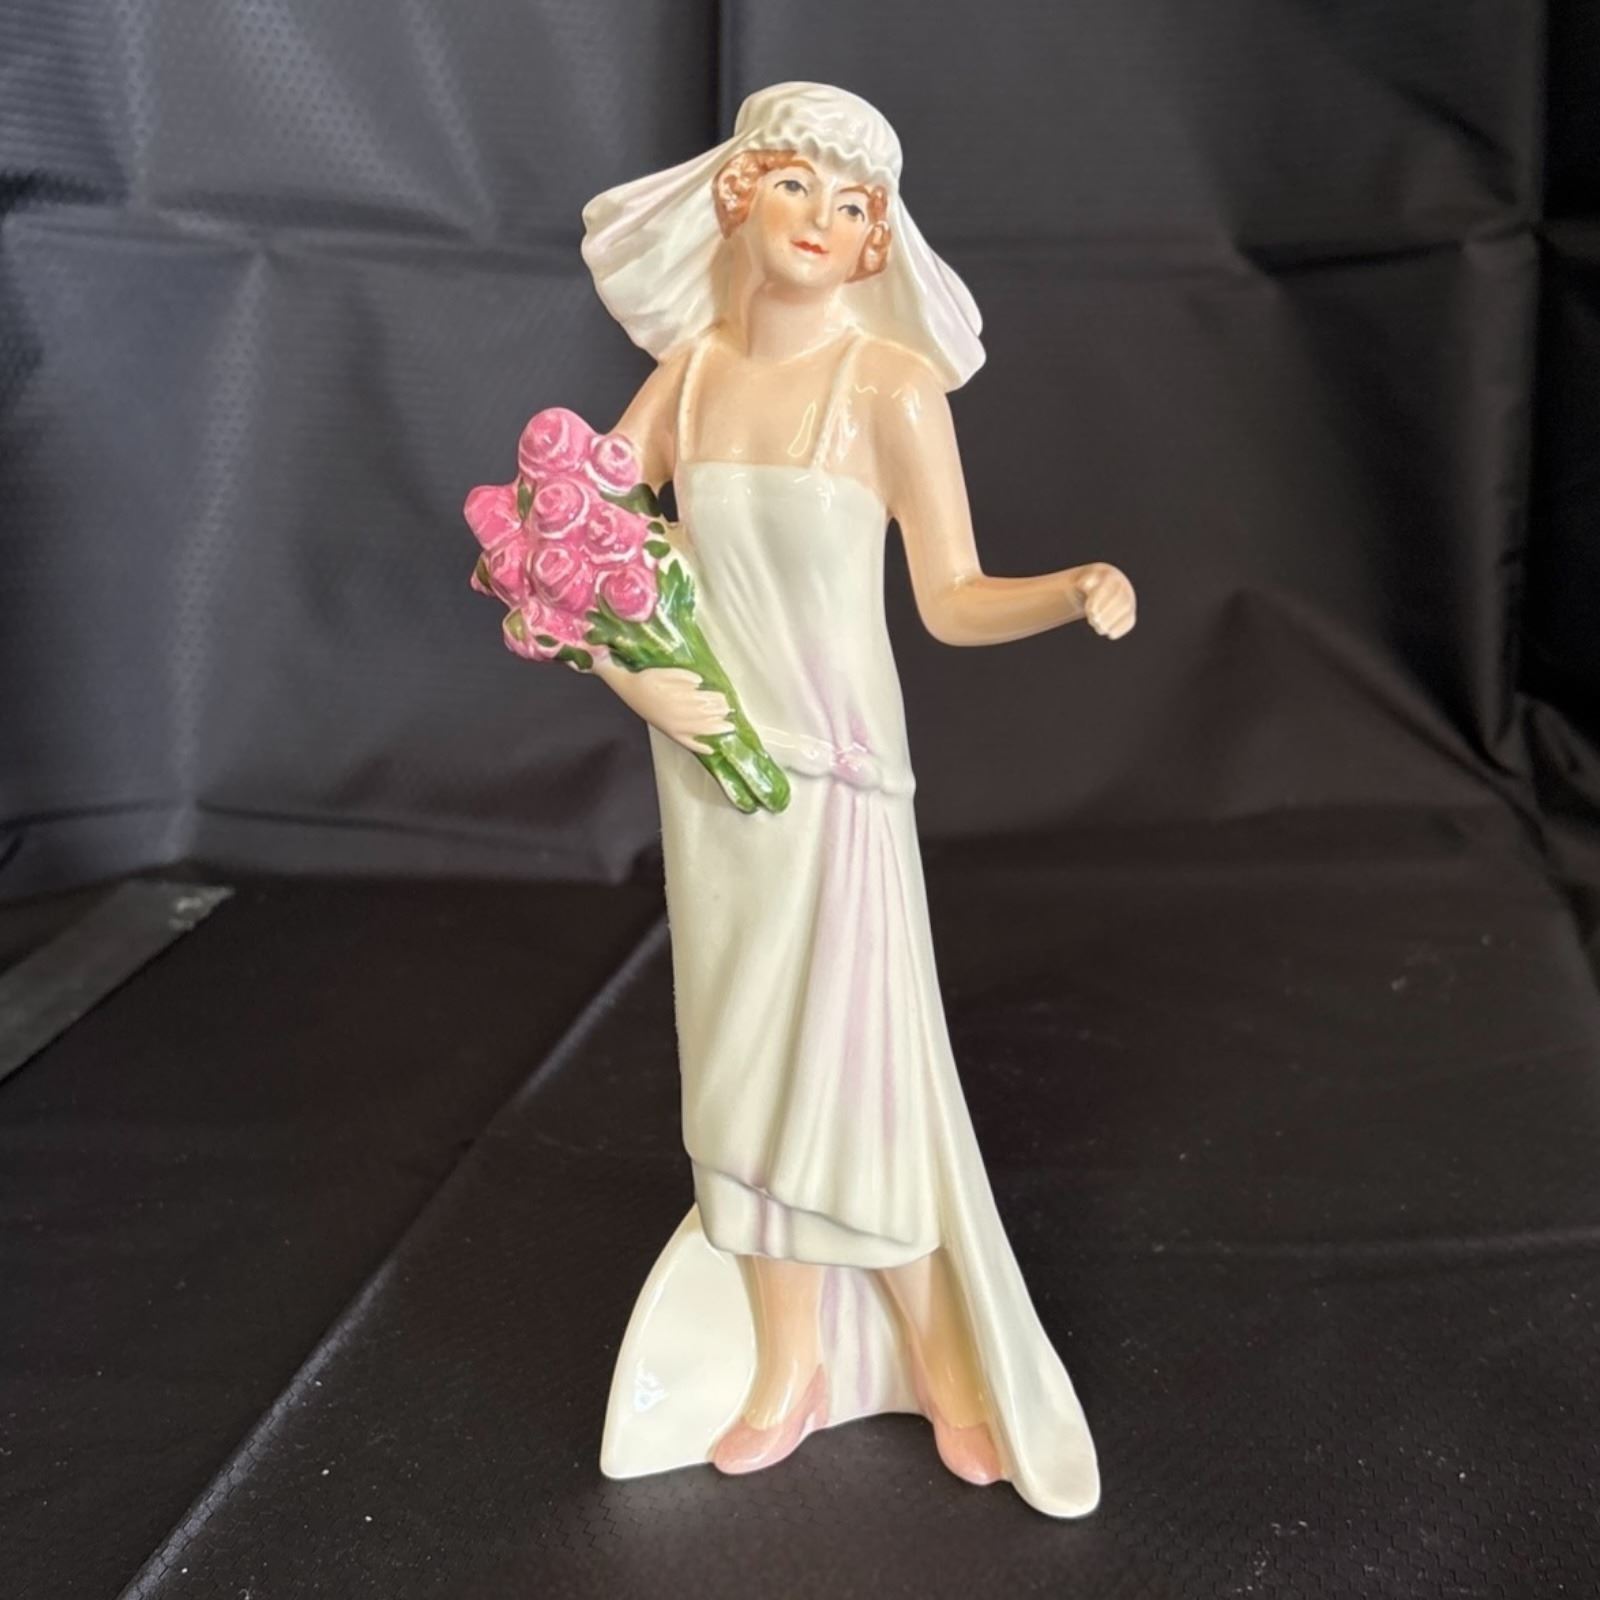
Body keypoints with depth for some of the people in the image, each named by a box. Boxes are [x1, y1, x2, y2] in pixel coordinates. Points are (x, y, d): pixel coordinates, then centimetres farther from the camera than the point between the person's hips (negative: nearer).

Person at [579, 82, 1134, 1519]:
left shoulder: (893, 386, -8)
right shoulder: (689, 372, 4)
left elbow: (953, 601, -9)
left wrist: (1080, 590, -26)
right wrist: (631, 673, -9)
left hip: (837, 768, -4)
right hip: (706, 767, 4)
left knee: (854, 1064, 0)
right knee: (743, 1066, 11)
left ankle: (937, 1356, 22)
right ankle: (784, 1353, 28)